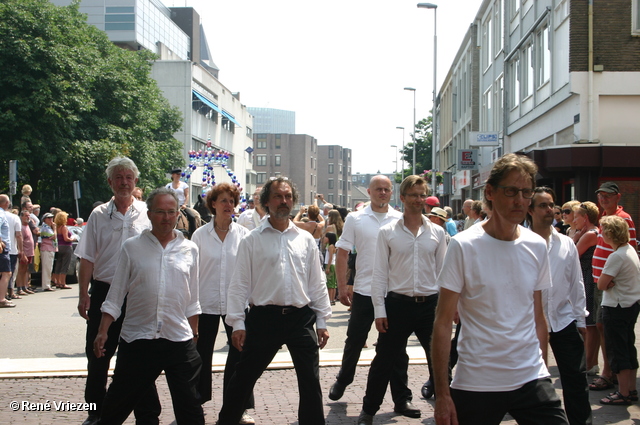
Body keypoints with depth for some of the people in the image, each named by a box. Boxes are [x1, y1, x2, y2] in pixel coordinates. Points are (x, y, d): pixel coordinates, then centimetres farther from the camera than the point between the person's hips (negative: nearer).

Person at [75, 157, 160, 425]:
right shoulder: (99, 215, 4)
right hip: (104, 292, 2)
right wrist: (83, 295, -1)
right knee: (97, 355, 10)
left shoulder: (147, 214, 0)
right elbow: (87, 258, 5)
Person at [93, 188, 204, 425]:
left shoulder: (189, 249, 6)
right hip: (137, 340, -1)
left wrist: (194, 333, 12)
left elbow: (192, 300, 12)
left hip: (179, 340, 1)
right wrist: (103, 331, -2)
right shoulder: (132, 247, 1)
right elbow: (116, 294, 3)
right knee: (117, 403, 10)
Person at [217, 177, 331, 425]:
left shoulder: (306, 239, 9)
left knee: (310, 381, 7)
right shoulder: (252, 241, 1)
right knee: (243, 380, 6)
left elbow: (317, 282, 11)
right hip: (264, 318, -2)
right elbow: (240, 284, 0)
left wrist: (322, 321, 8)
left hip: (301, 318, 2)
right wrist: (237, 323, -6)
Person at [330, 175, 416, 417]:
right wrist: (342, 288, -2)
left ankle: (401, 399, 14)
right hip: (363, 292, 0)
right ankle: (342, 381, 36)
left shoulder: (401, 220, 4)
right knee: (354, 342, 12)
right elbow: (342, 254, 3)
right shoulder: (355, 219, 1)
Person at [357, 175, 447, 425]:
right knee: (383, 362, 8)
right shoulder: (387, 232, 0)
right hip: (398, 304, -1)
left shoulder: (437, 232, 5)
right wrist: (379, 310, -5)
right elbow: (380, 273, 0)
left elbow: (443, 271, 9)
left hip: (430, 304, 2)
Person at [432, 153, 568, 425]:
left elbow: (537, 316, 13)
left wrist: (540, 367, 11)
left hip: (531, 380, 4)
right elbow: (443, 323, -8)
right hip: (476, 384, -3)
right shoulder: (463, 246, -9)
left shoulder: (537, 246, 5)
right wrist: (442, 394, -11)